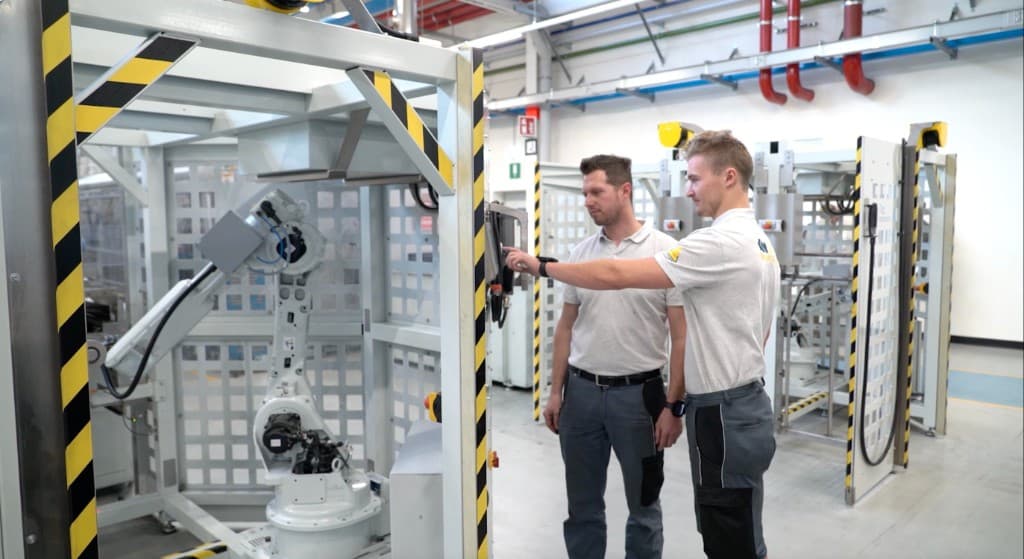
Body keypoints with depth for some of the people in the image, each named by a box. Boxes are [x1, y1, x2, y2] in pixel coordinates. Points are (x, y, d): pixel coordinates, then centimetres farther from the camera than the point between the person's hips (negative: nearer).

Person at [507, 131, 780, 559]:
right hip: (742, 403, 11)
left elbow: (615, 276, -24)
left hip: (722, 413, -11)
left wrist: (540, 266, -14)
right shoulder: (758, 241, 13)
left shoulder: (721, 242, -21)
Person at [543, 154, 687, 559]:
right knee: (582, 504, 15)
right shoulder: (581, 252, 5)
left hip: (639, 392, -4)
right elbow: (566, 326, 10)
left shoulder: (665, 250, -8)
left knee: (643, 504, 13)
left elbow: (682, 335, -8)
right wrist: (556, 391, 6)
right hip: (582, 391, 4)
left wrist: (674, 406, -12)